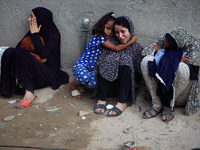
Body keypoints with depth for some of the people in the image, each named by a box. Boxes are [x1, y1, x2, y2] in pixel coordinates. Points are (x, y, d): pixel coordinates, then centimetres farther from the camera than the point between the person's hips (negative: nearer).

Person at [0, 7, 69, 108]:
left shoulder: (54, 34, -5)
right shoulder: (33, 31, 13)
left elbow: (43, 53, -21)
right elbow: (18, 47, 4)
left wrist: (34, 34, -12)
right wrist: (37, 57, -11)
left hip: (47, 74, -6)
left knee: (20, 53, -30)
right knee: (9, 52, -17)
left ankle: (29, 93, -32)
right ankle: (9, 88, -22)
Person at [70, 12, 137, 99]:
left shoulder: (107, 40, 5)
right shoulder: (99, 37, -21)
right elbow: (116, 48, -26)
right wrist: (131, 42, -20)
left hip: (92, 69, 7)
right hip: (82, 65, -7)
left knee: (92, 85, -21)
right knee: (84, 76, -40)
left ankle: (80, 81, 14)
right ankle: (73, 86, -4)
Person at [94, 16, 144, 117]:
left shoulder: (137, 48, 1)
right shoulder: (111, 43, 4)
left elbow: (139, 73, 1)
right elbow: (100, 62, -2)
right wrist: (112, 62, -19)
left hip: (128, 83, -1)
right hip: (110, 79, 1)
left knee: (125, 59, -26)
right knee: (109, 58, -23)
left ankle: (122, 102, -35)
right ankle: (102, 99, -29)